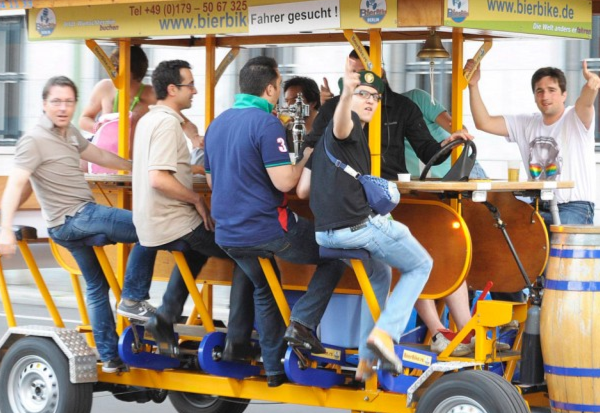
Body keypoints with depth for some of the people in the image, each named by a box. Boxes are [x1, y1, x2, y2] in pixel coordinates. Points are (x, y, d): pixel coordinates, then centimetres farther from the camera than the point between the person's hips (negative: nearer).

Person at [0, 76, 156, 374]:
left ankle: (110, 358, 25)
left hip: (79, 219, 9)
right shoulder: (35, 140, -16)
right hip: (74, 218, -9)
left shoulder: (70, 134, 10)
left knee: (96, 287, 17)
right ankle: (134, 299, -6)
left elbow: (101, 157, 24)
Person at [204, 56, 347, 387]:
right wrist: (306, 159, -3)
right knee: (336, 254, 11)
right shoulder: (266, 123, -16)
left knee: (262, 290, 28)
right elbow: (284, 182, -21)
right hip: (268, 230, -7)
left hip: (229, 235, 8)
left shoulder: (217, 124, 9)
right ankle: (302, 322, -3)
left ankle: (274, 368, 27)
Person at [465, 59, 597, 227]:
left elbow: (585, 102, -27)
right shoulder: (526, 124, 14)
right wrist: (473, 86, -3)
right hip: (539, 209, 6)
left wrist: (591, 86, -52)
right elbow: (484, 122, 9)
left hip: (575, 208, -6)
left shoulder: (575, 119, -3)